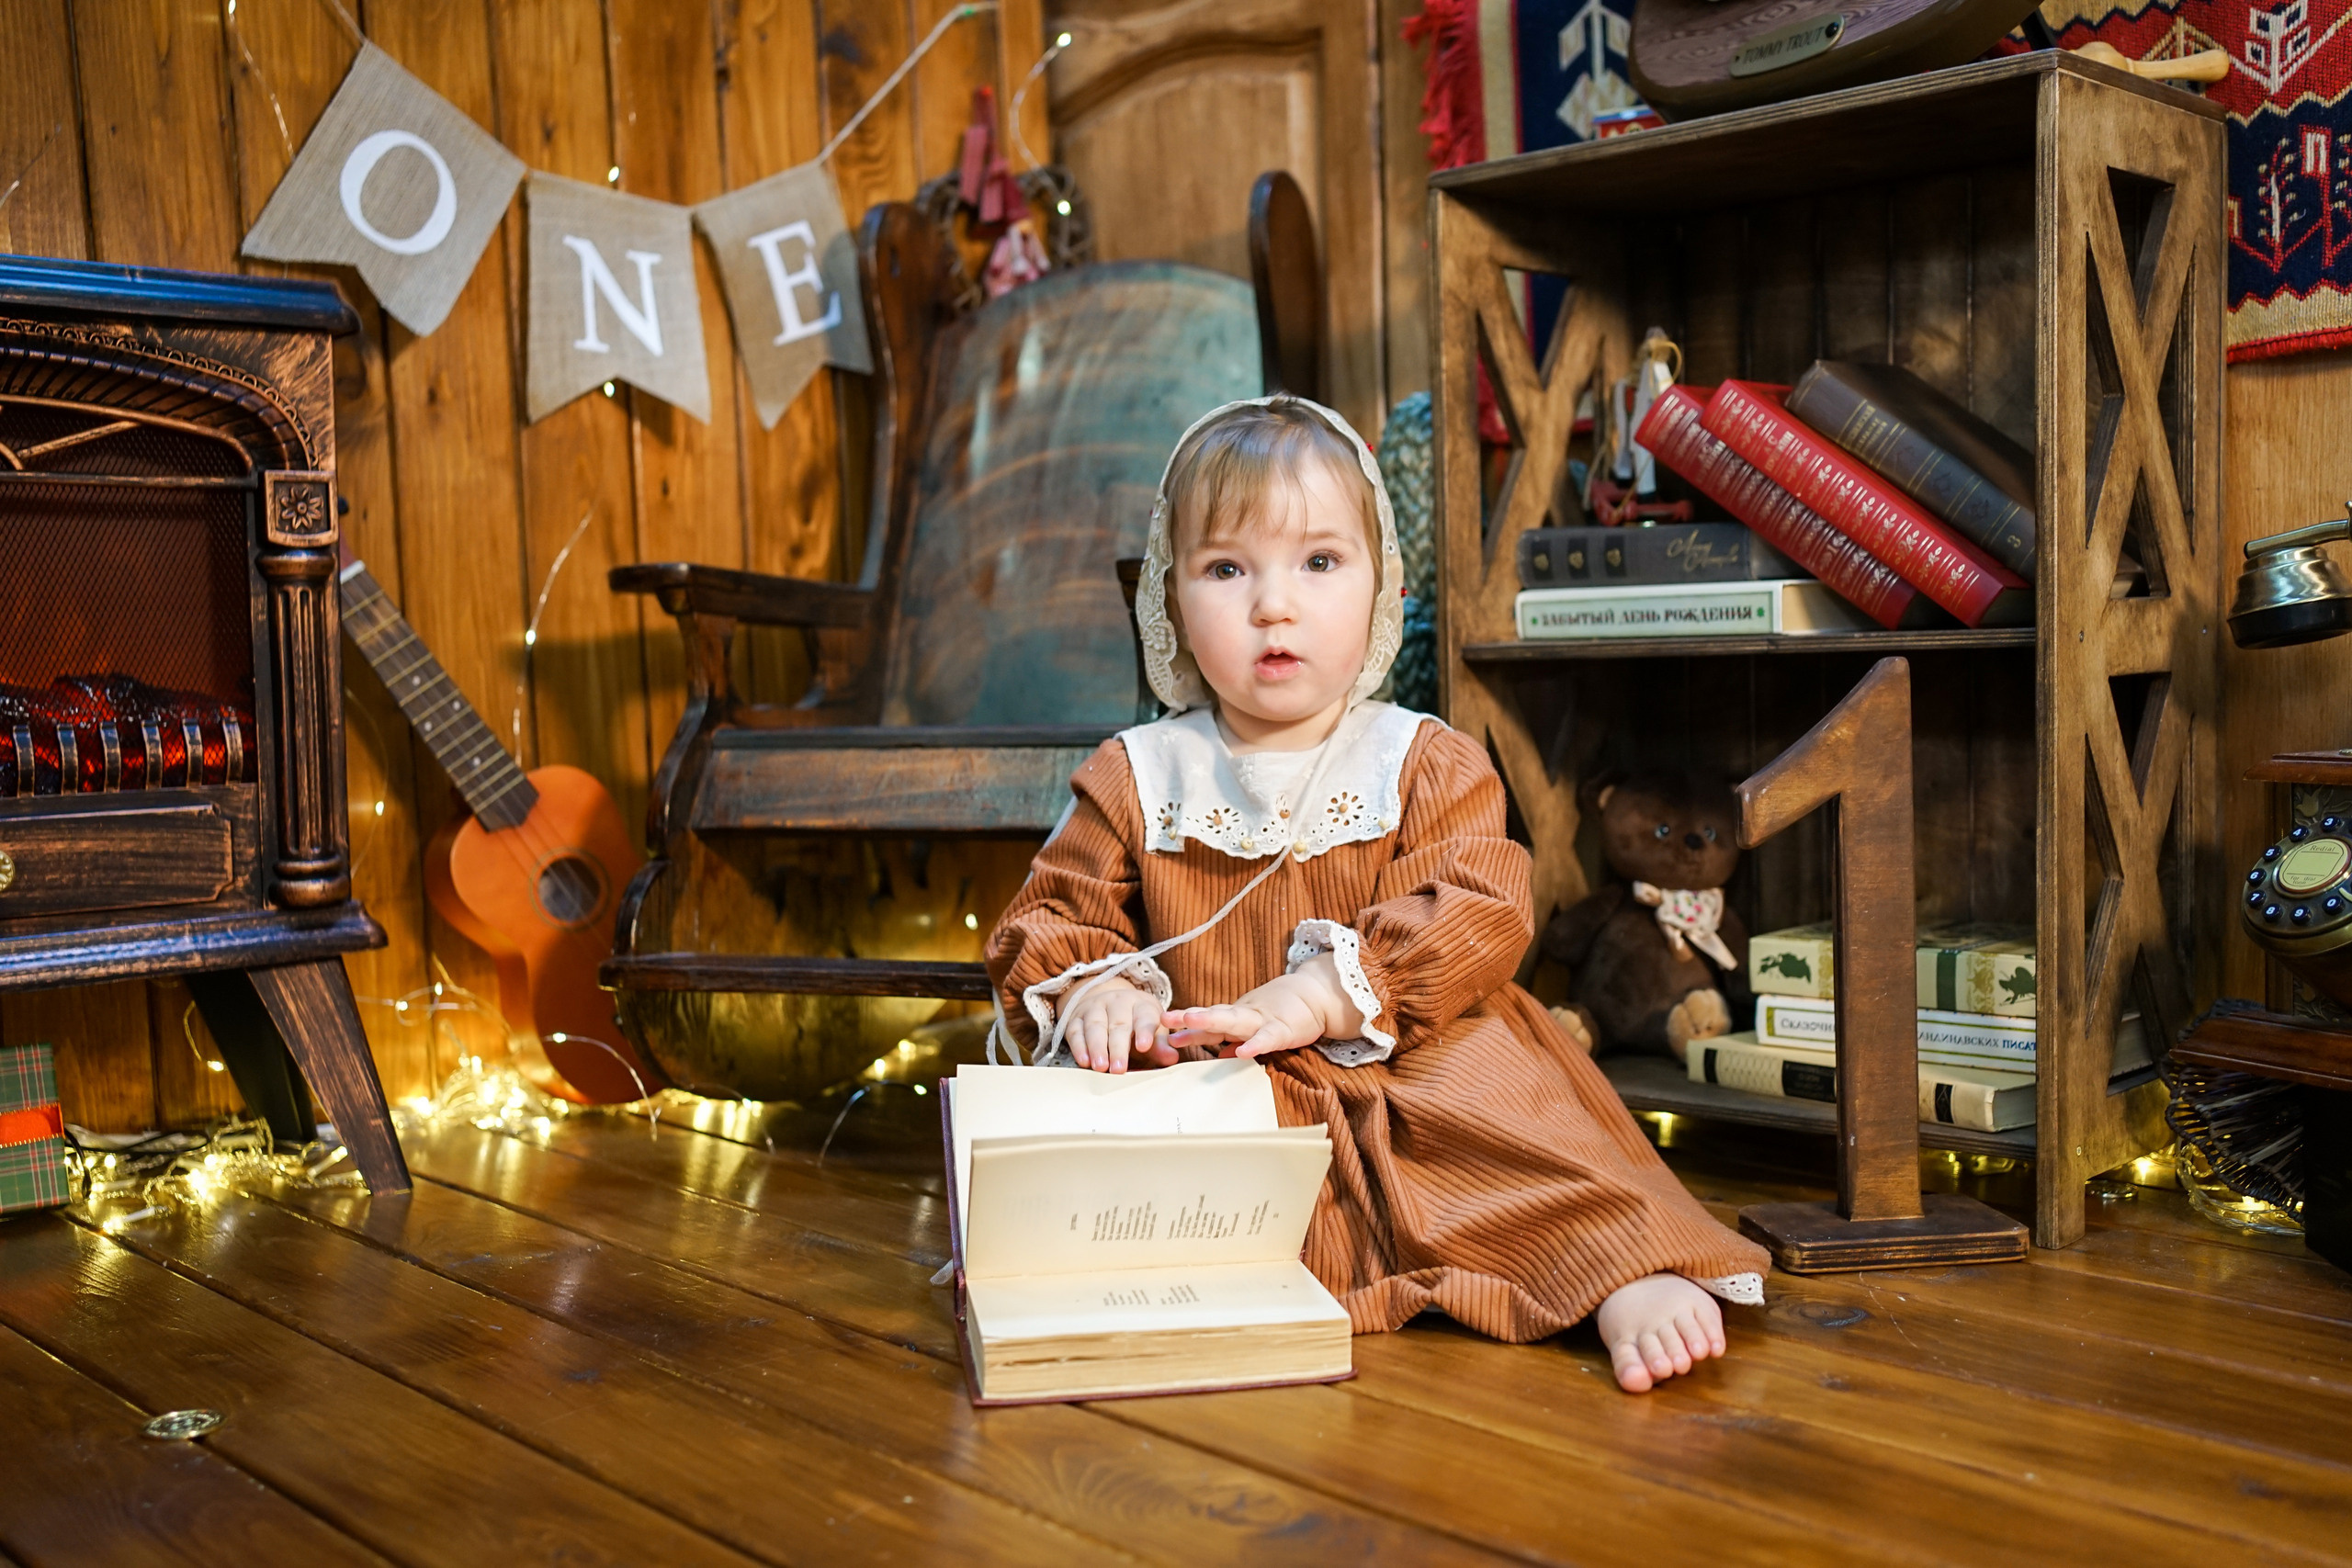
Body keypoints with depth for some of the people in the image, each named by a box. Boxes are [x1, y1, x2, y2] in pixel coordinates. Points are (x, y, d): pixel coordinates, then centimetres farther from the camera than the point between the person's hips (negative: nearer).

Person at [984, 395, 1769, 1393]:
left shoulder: (1428, 765, 5)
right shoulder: (1134, 779, 9)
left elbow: (1477, 918, -10)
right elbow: (1045, 922, 10)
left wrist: (1324, 993, -24)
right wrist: (1094, 986, -15)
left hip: (1399, 1081, 0)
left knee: (1500, 1097, -27)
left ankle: (1637, 1274, -27)